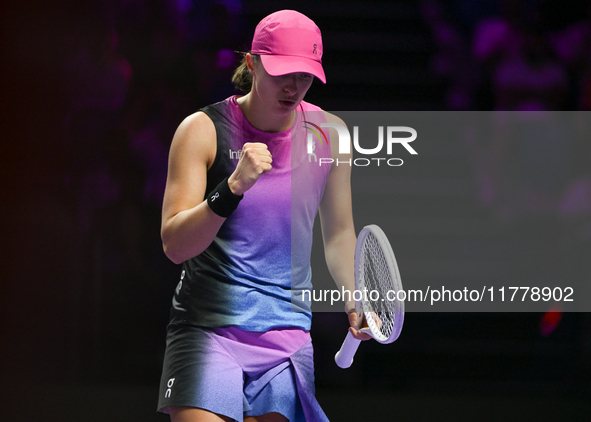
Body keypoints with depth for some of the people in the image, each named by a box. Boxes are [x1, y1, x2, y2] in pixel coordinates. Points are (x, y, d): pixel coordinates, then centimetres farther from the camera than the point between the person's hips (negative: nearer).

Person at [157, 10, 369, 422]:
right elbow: (175, 245, -13)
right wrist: (234, 187, -27)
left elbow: (339, 233, 20)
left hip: (288, 334, 3)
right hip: (207, 328, -3)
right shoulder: (204, 130, -5)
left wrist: (354, 297, 5)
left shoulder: (329, 135, 6)